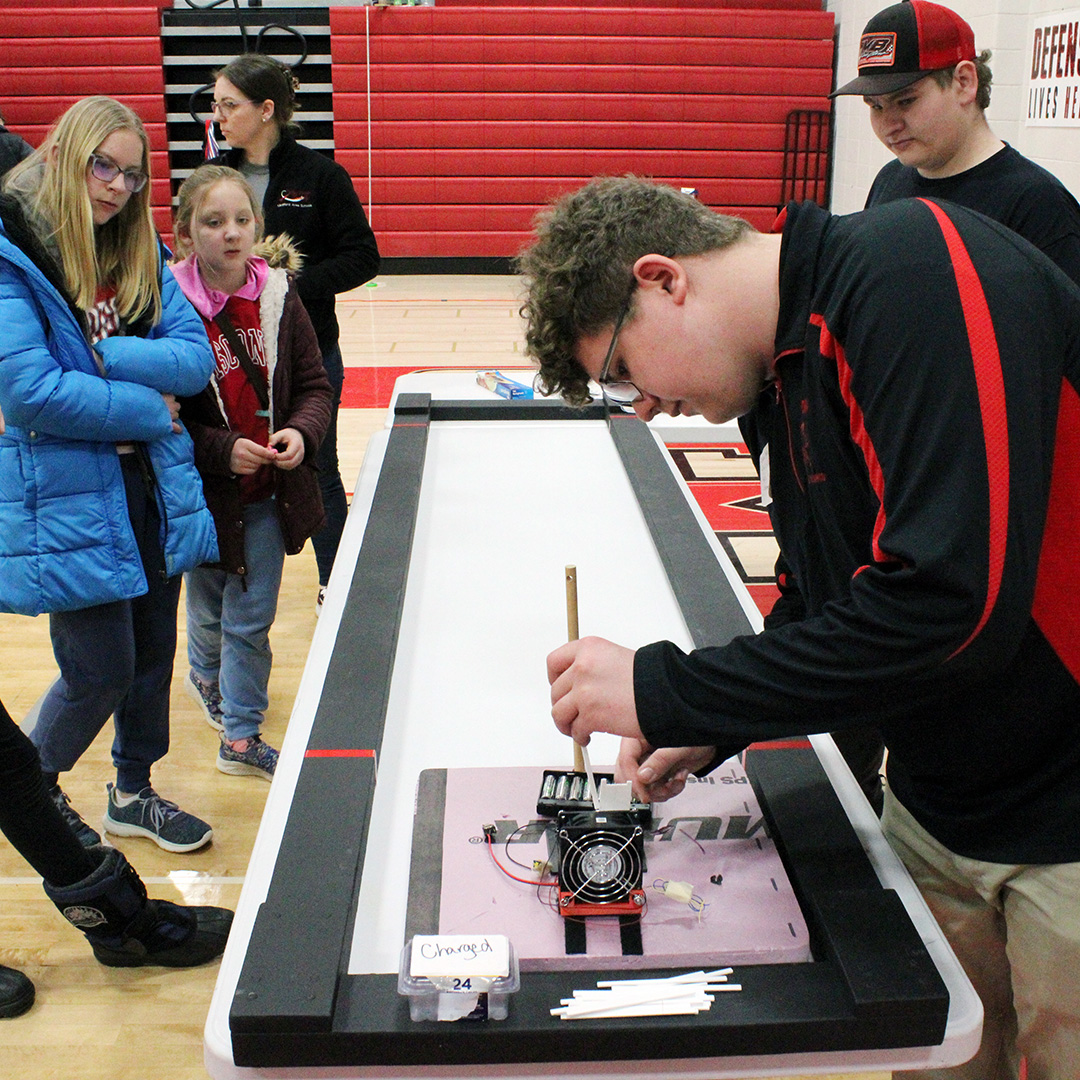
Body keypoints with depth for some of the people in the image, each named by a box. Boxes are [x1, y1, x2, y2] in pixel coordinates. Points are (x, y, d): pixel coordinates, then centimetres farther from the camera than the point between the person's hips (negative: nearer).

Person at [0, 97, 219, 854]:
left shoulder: (141, 253, 8)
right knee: (102, 671, 1)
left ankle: (134, 792, 38)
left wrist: (101, 357, -17)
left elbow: (195, 357, -2)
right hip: (69, 500, -6)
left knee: (154, 654, 16)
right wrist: (145, 407, -14)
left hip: (153, 488, 6)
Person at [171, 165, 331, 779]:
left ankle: (242, 737, 21)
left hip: (270, 492, 2)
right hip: (203, 492, -2)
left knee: (253, 619, 6)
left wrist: (301, 433, -16)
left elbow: (315, 385, 3)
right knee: (209, 608, 19)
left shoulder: (278, 296, -4)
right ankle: (207, 677, 52)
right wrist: (222, 449, -22)